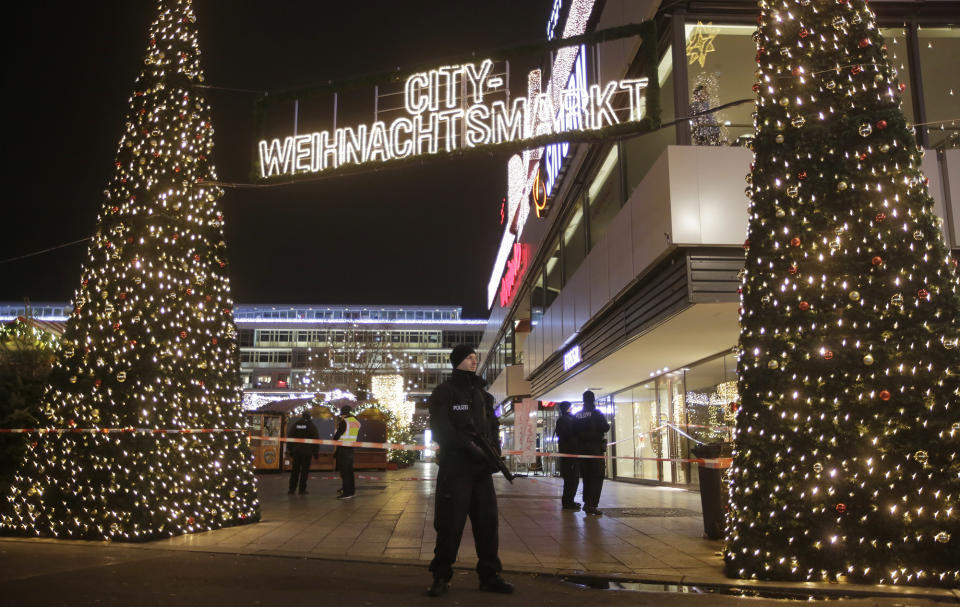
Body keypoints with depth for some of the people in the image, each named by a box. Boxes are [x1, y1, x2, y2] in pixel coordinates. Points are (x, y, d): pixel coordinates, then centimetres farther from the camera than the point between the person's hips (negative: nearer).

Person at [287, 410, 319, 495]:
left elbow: (289, 437, 9)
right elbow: (316, 439, -4)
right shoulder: (311, 426, -2)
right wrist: (316, 452, 2)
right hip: (307, 452, -3)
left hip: (296, 451, 3)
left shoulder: (295, 424, 7)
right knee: (304, 470, 2)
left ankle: (292, 488, 9)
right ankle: (302, 489, 1)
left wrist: (290, 450, 15)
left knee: (295, 470, 9)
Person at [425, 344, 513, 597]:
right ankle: (441, 576, 12)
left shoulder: (482, 393, 18)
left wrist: (494, 450, -1)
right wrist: (470, 446, -19)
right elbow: (440, 428, -11)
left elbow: (492, 425, 17)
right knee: (451, 522, -2)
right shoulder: (444, 392, 0)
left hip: (482, 466, 5)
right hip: (455, 465, -5)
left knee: (488, 520, 5)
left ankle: (489, 576, 14)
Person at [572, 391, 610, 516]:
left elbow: (574, 432, 7)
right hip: (596, 449, -6)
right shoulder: (596, 413, -9)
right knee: (597, 478, -3)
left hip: (582, 449, 6)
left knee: (587, 477, 15)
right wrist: (607, 424, 6)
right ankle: (592, 505, -9)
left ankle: (587, 503, 17)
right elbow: (605, 427, -14)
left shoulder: (577, 415, 7)